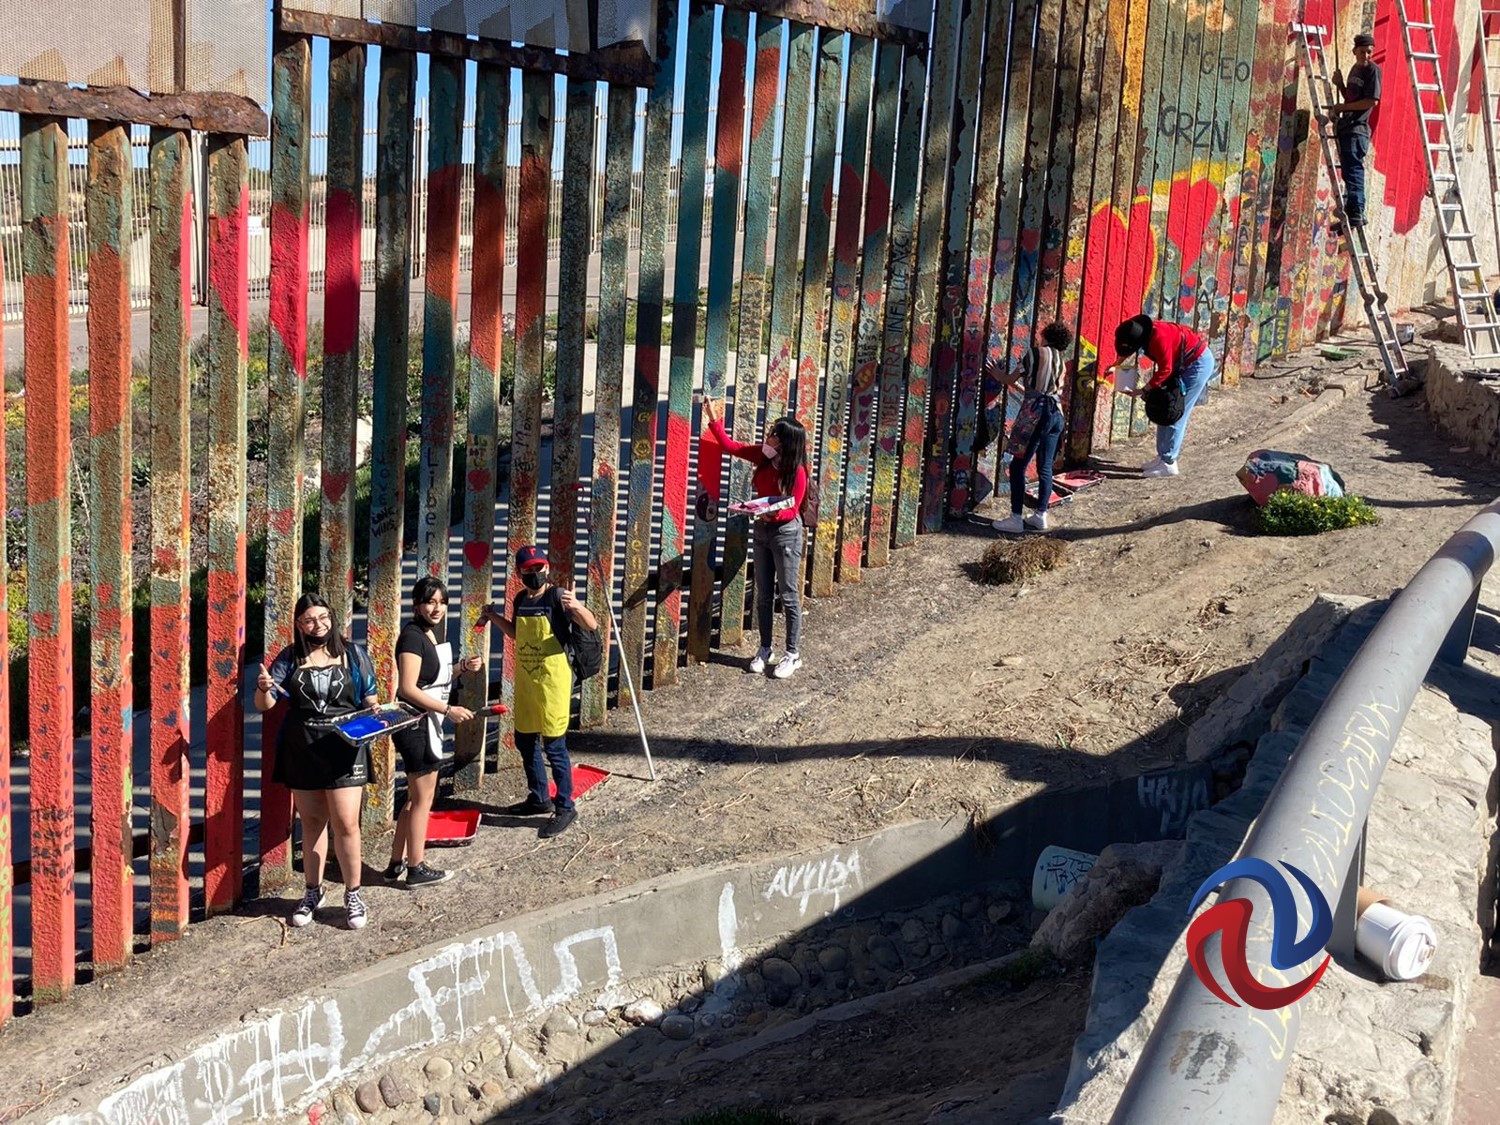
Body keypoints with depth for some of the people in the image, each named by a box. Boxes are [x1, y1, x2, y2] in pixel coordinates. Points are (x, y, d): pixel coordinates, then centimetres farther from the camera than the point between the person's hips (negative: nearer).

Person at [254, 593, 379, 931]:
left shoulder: (353, 653, 2)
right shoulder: (290, 657, 3)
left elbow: (370, 700, 8)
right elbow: (264, 705, 0)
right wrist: (263, 689, -22)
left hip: (344, 748, -2)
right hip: (302, 750, 2)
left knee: (346, 823, -5)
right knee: (312, 822, 12)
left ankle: (353, 894, 10)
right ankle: (313, 891, 26)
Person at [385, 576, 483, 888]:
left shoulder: (431, 633, 11)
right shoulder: (412, 635, -17)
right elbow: (408, 688, -24)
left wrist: (462, 667, 5)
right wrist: (449, 710, -23)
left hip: (427, 725, 10)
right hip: (416, 725, -10)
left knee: (417, 797, 17)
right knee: (422, 798, 1)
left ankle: (397, 863, 24)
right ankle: (416, 868, 12)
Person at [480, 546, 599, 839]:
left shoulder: (557, 596, -13)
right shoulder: (520, 600, 8)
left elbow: (591, 625, -20)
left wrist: (577, 606, -39)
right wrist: (496, 617, 9)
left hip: (551, 681, -8)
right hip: (525, 681, 8)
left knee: (554, 745, -4)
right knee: (524, 740, 18)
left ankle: (565, 808, 7)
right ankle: (539, 798, 34)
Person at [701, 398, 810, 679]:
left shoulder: (797, 472, -21)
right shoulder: (763, 456, -4)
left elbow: (792, 509, -18)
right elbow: (730, 446, 6)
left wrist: (775, 513, -38)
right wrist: (714, 419, 0)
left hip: (786, 532, -6)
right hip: (762, 530, 6)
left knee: (788, 596, 2)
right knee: (763, 595, 13)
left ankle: (793, 655, 12)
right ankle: (764, 649, 24)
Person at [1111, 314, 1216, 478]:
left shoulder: (1159, 338, -34)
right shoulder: (1142, 330, -7)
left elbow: (1165, 370, -27)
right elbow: (1127, 349, 15)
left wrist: (1142, 391, -24)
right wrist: (1115, 366, 7)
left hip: (1199, 362, -9)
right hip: (1184, 364, 9)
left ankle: (1169, 463, -4)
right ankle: (1162, 456, 17)